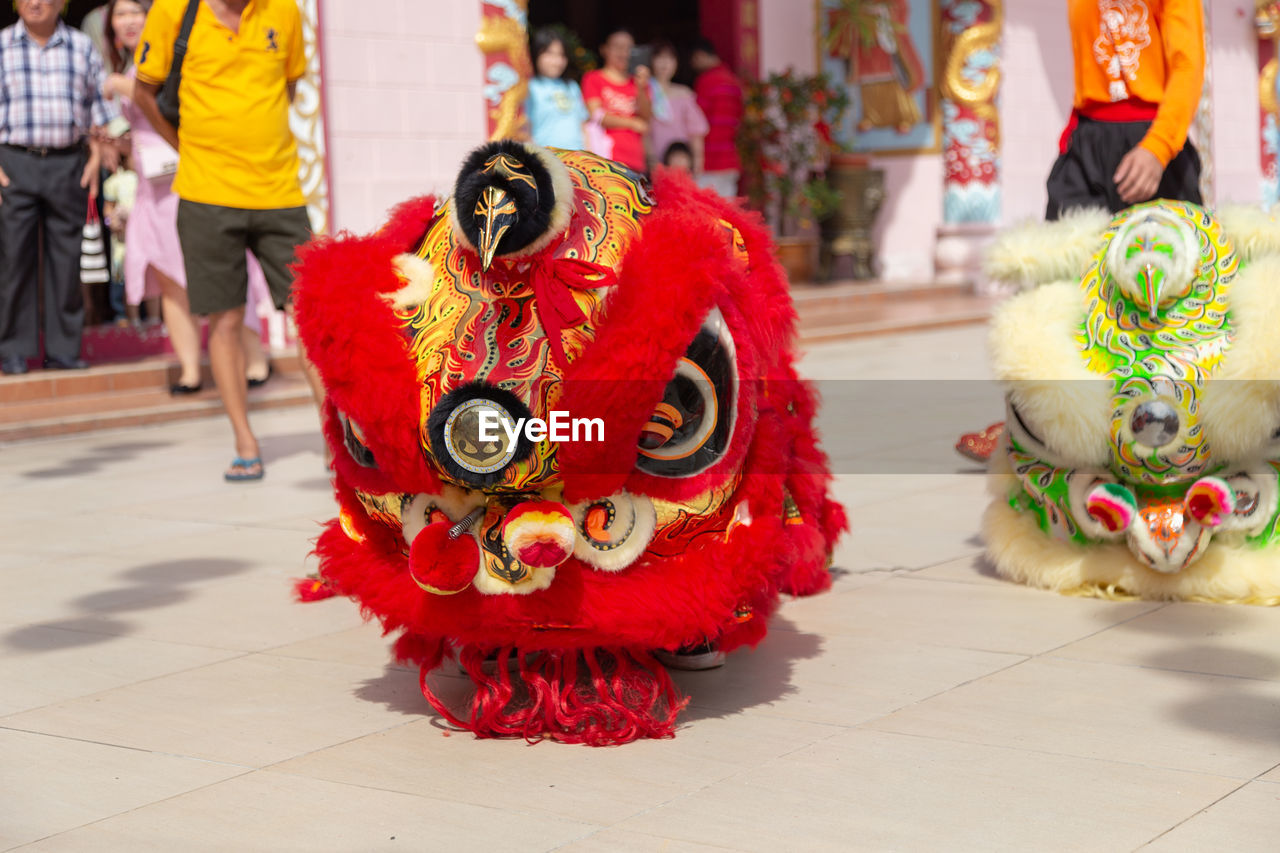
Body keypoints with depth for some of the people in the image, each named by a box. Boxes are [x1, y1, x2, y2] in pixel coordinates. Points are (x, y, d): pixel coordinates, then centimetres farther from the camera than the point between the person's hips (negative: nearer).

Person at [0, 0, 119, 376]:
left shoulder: (82, 46, 10)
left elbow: (98, 107, 13)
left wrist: (95, 157, 3)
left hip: (68, 163, 1)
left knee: (67, 258, 2)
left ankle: (64, 349, 9)